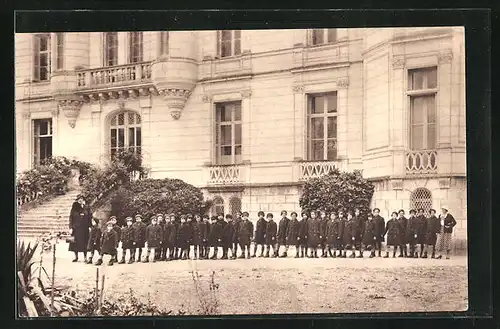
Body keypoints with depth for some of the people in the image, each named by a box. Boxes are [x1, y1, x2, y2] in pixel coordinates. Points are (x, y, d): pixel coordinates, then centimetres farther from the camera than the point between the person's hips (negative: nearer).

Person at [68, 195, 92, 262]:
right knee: (75, 242, 2)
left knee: (85, 242, 1)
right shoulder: (74, 209, 2)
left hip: (85, 228, 0)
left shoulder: (87, 208, 5)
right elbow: (71, 218, 1)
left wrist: (90, 227, -1)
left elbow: (90, 218, 6)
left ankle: (85, 257, 7)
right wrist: (71, 228, -6)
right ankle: (76, 256, 14)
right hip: (76, 228, 0)